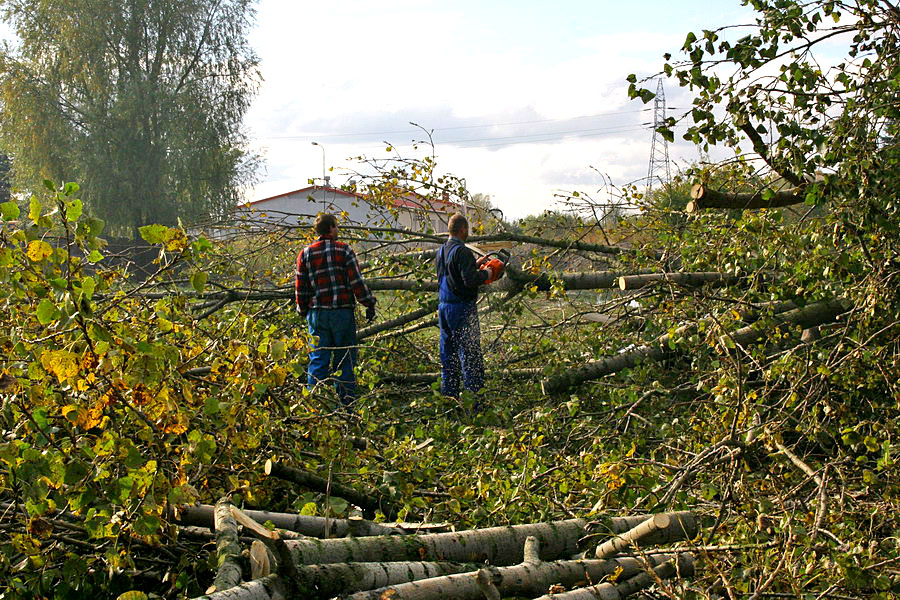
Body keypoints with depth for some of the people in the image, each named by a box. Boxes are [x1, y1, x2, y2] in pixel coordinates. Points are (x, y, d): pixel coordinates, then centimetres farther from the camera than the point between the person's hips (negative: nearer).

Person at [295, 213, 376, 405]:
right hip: (343, 312, -2)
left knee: (318, 359, 5)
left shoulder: (305, 253, 6)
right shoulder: (344, 250, -2)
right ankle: (347, 401, 7)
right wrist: (369, 304, 1)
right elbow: (356, 282, -6)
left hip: (317, 313, 2)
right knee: (345, 359, 5)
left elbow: (300, 287, 7)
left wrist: (303, 311, 18)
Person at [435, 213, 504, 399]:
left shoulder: (441, 251, 11)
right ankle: (474, 394, -6)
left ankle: (449, 395, 15)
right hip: (462, 309, -8)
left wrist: (475, 264, 19)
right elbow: (470, 279, -25)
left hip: (443, 307, 8)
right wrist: (486, 274, -8)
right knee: (470, 355, -5)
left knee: (448, 355, 12)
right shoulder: (462, 252, -17)